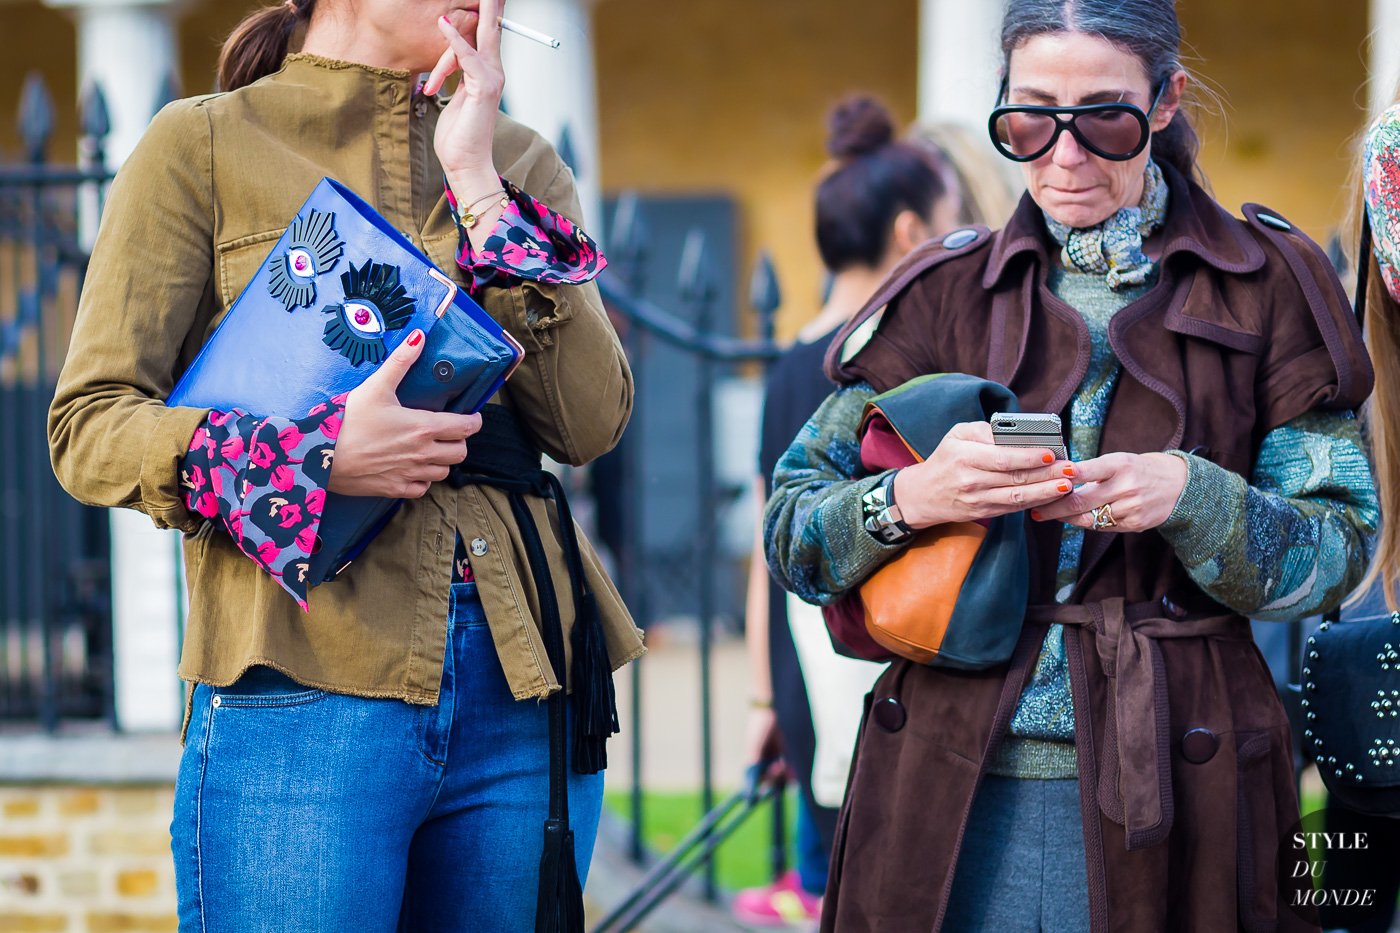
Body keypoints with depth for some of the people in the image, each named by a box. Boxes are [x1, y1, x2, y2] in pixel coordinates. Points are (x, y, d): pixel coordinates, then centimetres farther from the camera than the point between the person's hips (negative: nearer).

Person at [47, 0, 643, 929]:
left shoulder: (520, 163, 14)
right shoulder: (204, 145, 3)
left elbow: (592, 422, 1)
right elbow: (87, 426, -1)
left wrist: (478, 186, -5)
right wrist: (316, 457, -16)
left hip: (520, 680, 4)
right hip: (305, 685, -4)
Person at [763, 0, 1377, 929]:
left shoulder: (1266, 283, 4)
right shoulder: (946, 290, 8)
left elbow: (1336, 550, -1)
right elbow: (790, 530, 3)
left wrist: (1189, 498, -19)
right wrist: (911, 498, -18)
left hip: (1169, 780, -1)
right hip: (958, 788, 1)